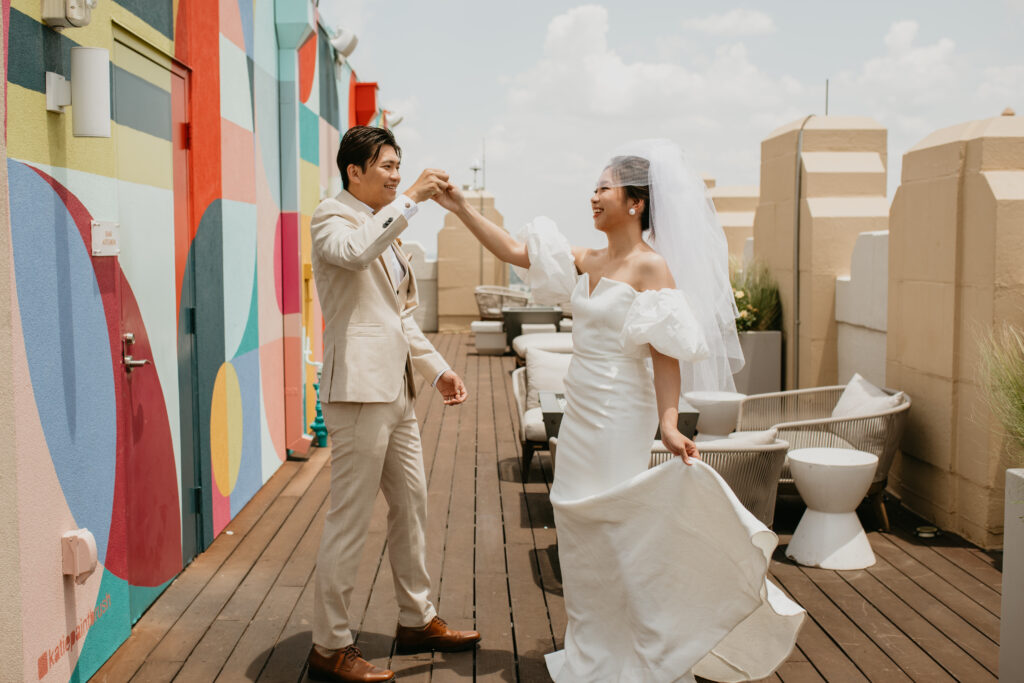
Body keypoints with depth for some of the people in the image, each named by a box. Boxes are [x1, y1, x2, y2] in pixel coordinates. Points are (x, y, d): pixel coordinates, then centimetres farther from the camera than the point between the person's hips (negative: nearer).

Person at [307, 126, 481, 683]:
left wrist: (437, 368, 18)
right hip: (358, 386, -10)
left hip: (395, 390, 10)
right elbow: (355, 253, -31)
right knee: (350, 518, -5)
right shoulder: (332, 217, -6)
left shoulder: (386, 228, 22)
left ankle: (417, 621, 31)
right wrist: (410, 199, -25)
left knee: (411, 506, 17)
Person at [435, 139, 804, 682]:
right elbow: (514, 251, 13)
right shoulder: (588, 262, 9)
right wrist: (463, 210, 9)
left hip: (620, 414, -8)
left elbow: (665, 353, -20)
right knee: (580, 531, 14)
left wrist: (669, 422, -28)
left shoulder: (652, 267, -13)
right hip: (580, 412, 8)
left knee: (621, 533, -1)